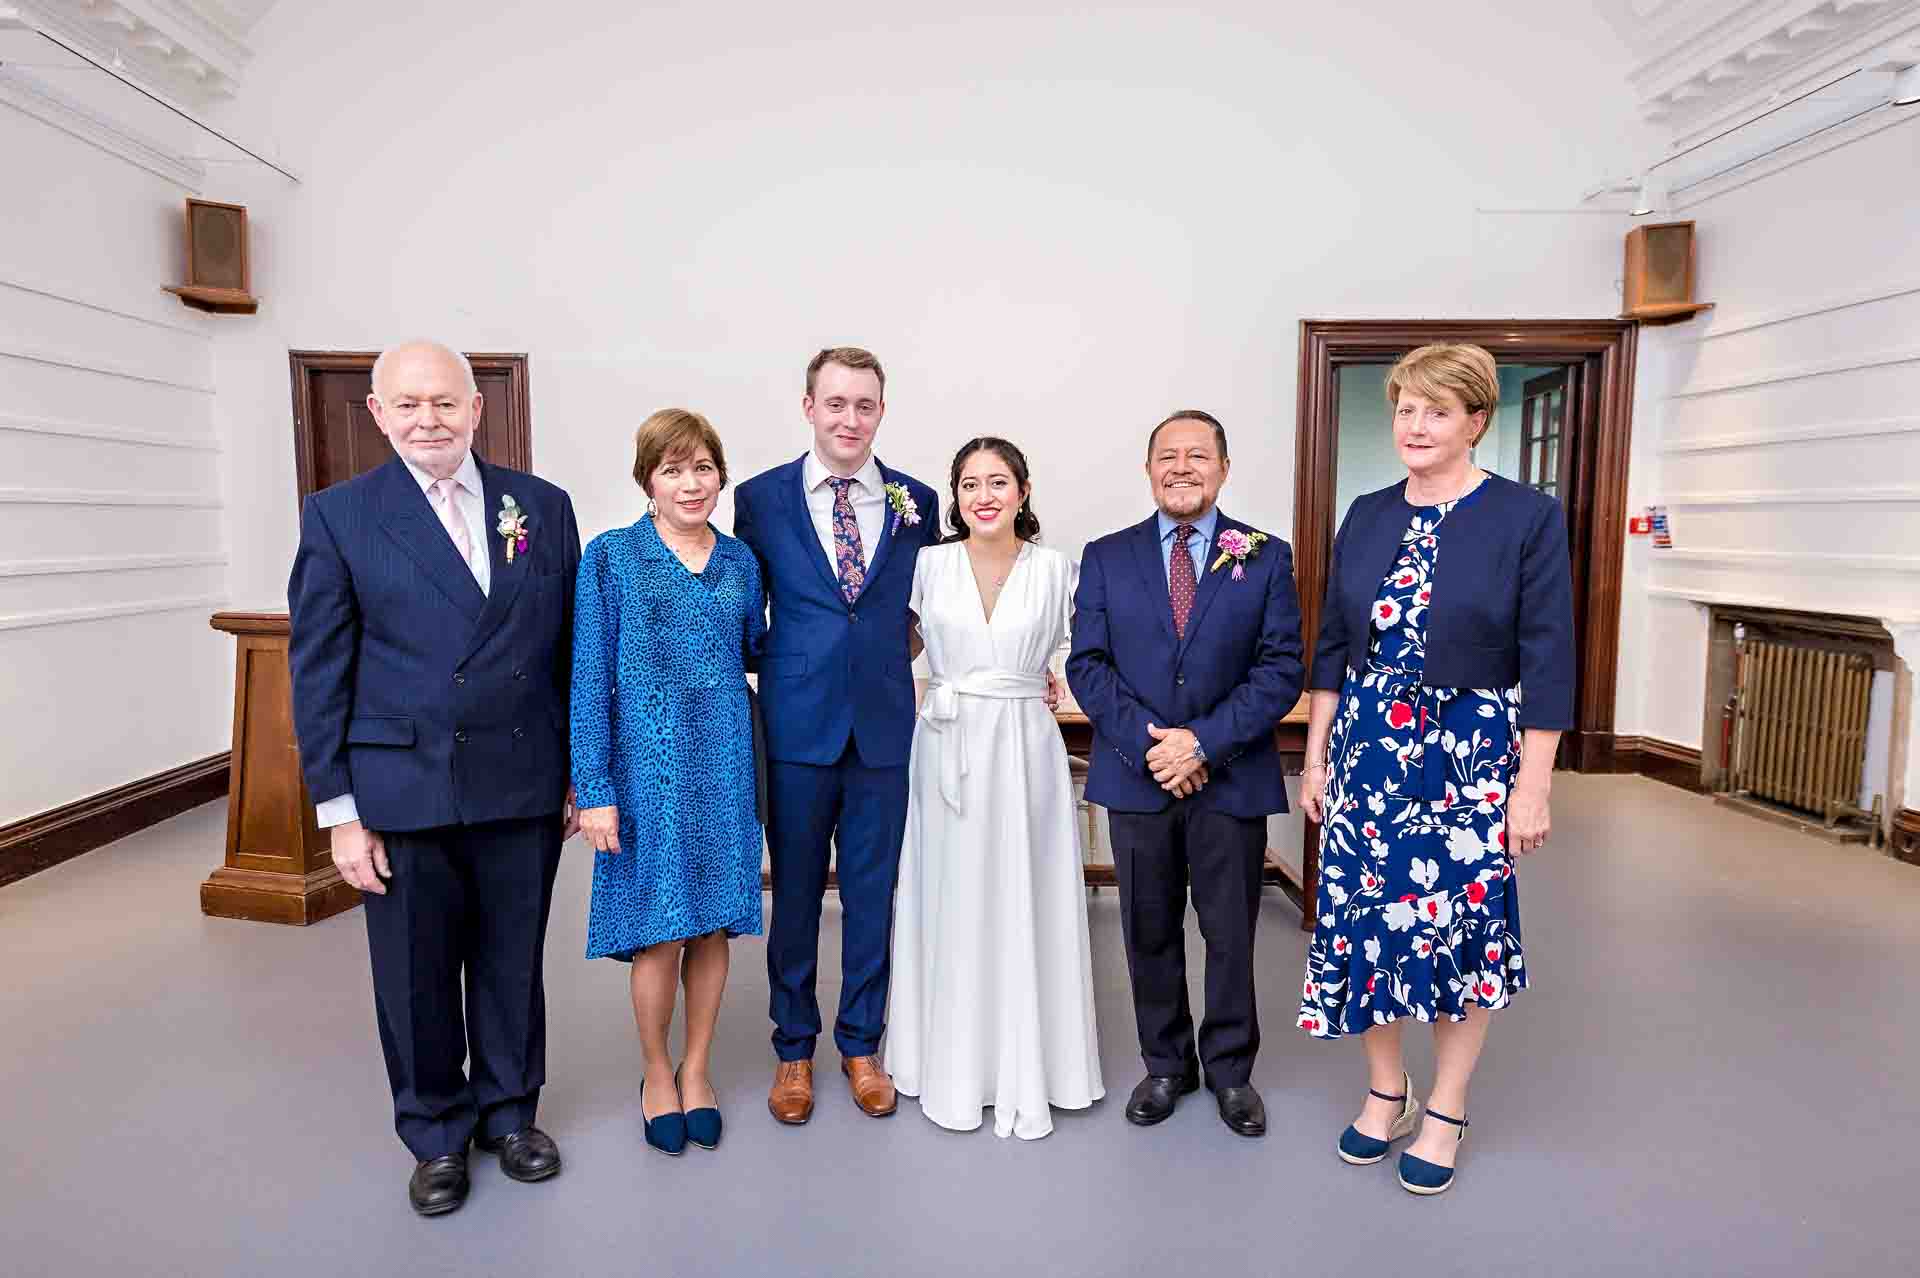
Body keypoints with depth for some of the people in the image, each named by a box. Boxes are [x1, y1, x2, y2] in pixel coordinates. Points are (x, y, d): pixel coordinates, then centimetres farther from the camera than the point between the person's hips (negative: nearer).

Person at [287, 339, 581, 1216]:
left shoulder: (543, 506, 4)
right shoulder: (339, 515, -1)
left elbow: (570, 649, 6)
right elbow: (318, 670, -2)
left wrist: (583, 769, 6)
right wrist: (340, 810, -5)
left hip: (523, 788, 2)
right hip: (401, 794, -1)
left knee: (513, 963, 14)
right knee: (416, 977, 12)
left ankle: (508, 1111, 37)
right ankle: (436, 1135, 35)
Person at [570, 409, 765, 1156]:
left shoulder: (741, 562, 6)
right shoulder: (610, 556, -4)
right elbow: (590, 678, -6)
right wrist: (594, 788, -10)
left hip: (724, 762, 3)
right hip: (647, 761, -3)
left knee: (714, 923, 11)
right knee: (659, 929, 5)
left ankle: (697, 1069, 31)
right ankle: (657, 1074, 29)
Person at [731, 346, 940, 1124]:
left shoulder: (916, 501, 3)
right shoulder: (760, 498, 0)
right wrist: (775, 668, -2)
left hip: (885, 726, 1)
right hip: (796, 727, -1)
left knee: (872, 893, 12)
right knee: (795, 893, 11)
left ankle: (862, 1044, 32)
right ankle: (793, 1048, 31)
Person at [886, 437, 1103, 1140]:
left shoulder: (1055, 568, 0)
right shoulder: (930, 564, 1)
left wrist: (1040, 681, 5)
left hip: (1024, 750, -1)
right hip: (946, 746, 1)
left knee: (1023, 906, 5)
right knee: (952, 906, 8)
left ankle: (1024, 1073, 21)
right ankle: (953, 1067, 26)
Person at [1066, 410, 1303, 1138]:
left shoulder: (1268, 558, 1)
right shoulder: (1106, 557, 4)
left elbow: (1280, 670, -5)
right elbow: (1087, 664, -2)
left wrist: (1204, 742, -16)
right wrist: (1148, 743, -14)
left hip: (1232, 778, -1)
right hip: (1137, 777, 1)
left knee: (1231, 934, 11)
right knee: (1150, 933, 13)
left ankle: (1230, 1070, 32)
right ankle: (1166, 1065, 32)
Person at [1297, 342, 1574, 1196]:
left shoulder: (1527, 518, -7)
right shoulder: (1366, 516, 6)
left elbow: (1546, 662, -8)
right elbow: (1332, 646, 8)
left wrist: (1533, 786, -10)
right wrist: (1317, 757, 7)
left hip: (1473, 754, -4)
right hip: (1368, 748, 4)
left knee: (1461, 925, 6)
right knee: (1365, 915, 8)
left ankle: (1446, 1112, 28)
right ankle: (1386, 1092, 30)